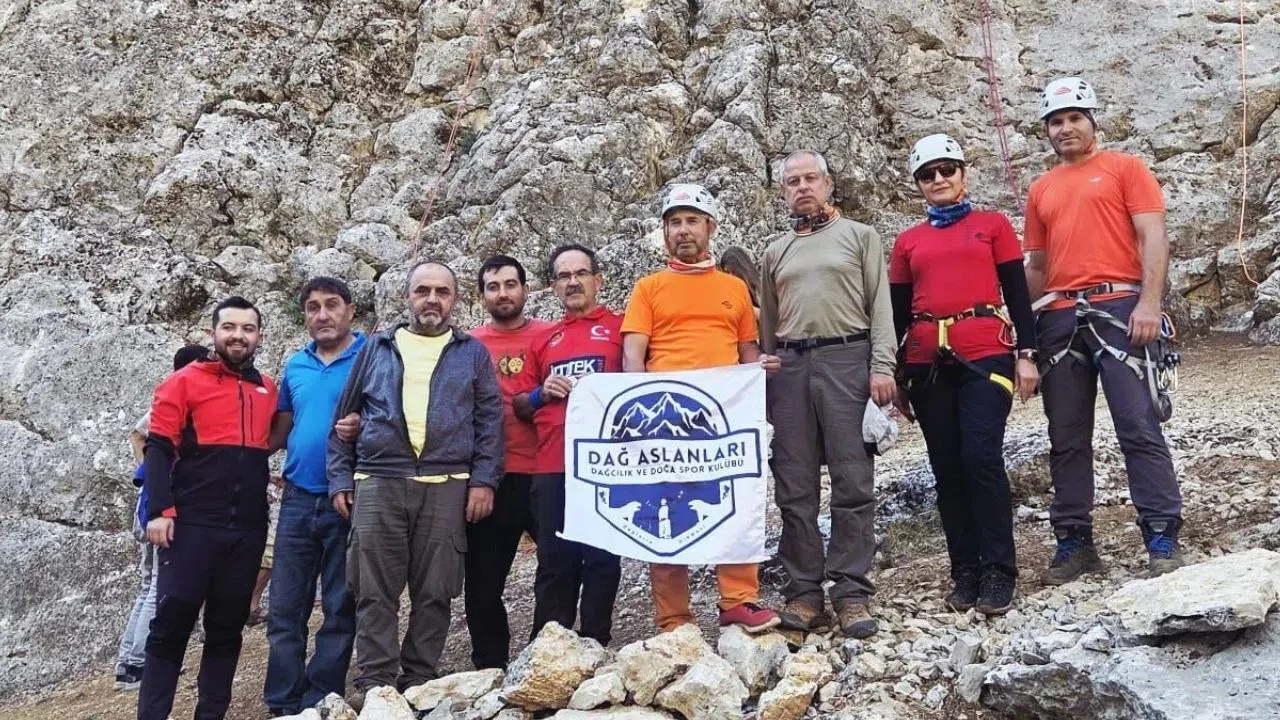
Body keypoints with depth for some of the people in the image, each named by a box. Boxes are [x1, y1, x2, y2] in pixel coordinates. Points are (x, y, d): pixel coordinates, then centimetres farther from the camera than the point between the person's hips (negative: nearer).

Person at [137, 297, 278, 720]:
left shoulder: (268, 390, 13)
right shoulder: (185, 381, 0)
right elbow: (159, 449, -5)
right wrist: (159, 510, -14)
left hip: (248, 529, 4)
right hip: (192, 524, -4)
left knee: (228, 626, 9)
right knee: (172, 623, -2)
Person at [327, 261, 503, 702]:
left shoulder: (473, 353, 13)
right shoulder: (376, 348, 15)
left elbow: (489, 421, 6)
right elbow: (345, 417, 14)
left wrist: (484, 480, -5)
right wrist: (340, 480, 6)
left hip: (446, 487, 0)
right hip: (377, 484, 1)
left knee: (434, 591, 2)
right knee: (375, 590, -1)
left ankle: (420, 680, 13)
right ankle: (374, 681, 6)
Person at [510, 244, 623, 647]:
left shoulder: (620, 327, 8)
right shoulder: (544, 340, 19)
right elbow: (520, 407, 22)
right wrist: (541, 394, 2)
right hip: (552, 467, 3)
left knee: (602, 558, 3)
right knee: (555, 563, 7)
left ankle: (595, 646, 12)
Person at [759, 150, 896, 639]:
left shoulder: (860, 236, 11)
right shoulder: (774, 253, 21)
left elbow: (880, 306, 3)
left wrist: (881, 367, -9)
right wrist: (763, 377, 11)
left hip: (847, 360, -3)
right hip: (790, 367, 3)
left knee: (853, 482, -5)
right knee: (795, 487, 1)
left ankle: (851, 592, 0)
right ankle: (803, 592, 7)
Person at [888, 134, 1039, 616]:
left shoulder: (993, 225, 10)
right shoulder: (907, 242, 14)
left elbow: (1017, 294, 7)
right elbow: (897, 312, 15)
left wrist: (1026, 355, -2)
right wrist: (896, 377, 11)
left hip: (984, 355, -3)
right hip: (928, 363, 3)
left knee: (981, 457, -15)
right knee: (947, 468, 4)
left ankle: (998, 572, -5)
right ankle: (966, 573, 12)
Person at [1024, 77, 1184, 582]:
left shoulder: (1124, 168, 7)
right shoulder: (1041, 190, 19)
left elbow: (1153, 237, -3)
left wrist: (1150, 302, -15)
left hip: (1118, 309, -4)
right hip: (1059, 318, 5)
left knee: (1140, 429, -7)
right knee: (1066, 439, 6)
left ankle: (1162, 541, -1)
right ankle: (1074, 543, 13)